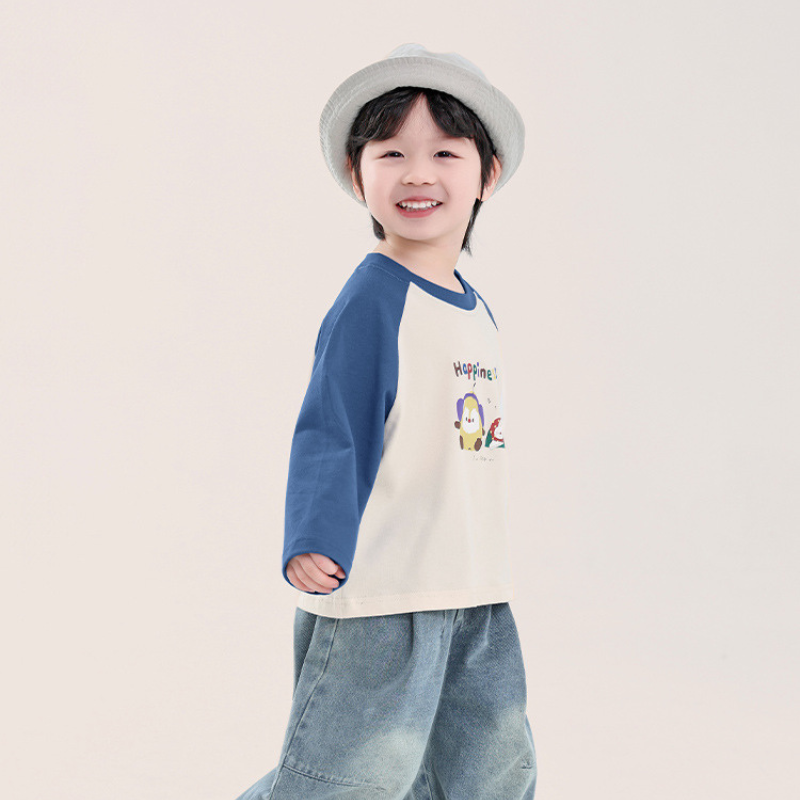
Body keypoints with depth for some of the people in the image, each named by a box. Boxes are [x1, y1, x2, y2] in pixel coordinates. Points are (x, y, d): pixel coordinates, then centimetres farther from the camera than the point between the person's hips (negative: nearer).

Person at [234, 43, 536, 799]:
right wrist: (315, 543, -33)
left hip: (475, 593, 8)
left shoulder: (477, 310, 12)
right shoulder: (372, 298, -14)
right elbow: (328, 435, -18)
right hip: (377, 593, -8)